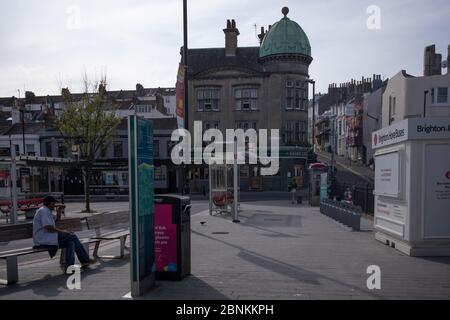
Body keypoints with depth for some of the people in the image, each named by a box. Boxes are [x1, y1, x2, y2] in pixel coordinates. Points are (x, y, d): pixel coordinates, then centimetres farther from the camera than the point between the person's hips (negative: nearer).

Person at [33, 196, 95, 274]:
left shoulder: (46, 211, 20)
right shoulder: (43, 211, -13)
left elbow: (57, 219, 33)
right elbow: (49, 228, -22)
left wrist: (59, 211, 14)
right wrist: (62, 231, -10)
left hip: (48, 239, 11)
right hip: (43, 240, -11)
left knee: (71, 242, -4)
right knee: (72, 237, -15)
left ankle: (69, 267, -10)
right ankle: (85, 259, -10)